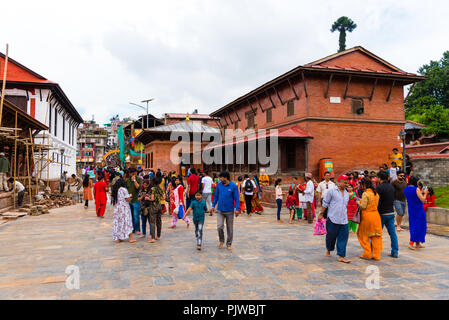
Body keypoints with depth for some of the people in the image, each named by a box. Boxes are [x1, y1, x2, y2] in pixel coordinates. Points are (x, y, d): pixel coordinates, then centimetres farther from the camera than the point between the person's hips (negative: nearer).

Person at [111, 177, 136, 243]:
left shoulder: (114, 190, 8)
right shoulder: (124, 189, -10)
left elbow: (113, 199, 10)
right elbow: (127, 199, -13)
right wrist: (130, 196, 7)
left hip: (117, 208, 6)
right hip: (124, 208, -6)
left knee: (117, 222, 9)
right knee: (127, 222, -1)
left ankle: (118, 238, 12)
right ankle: (131, 238, 1)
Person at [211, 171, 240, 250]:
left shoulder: (233, 186, -9)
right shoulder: (219, 185, 1)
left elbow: (236, 198, -8)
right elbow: (216, 196, 11)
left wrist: (237, 209, -14)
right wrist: (213, 205, 7)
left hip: (230, 211, -2)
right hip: (220, 210, 2)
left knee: (230, 228, 7)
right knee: (219, 227, -8)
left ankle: (229, 244, 23)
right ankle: (221, 241, 17)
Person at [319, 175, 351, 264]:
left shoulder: (346, 193, 14)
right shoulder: (332, 191, -4)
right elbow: (325, 203, -2)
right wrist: (321, 214, -3)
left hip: (343, 220, 5)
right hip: (333, 219, -5)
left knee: (343, 237, -2)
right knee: (331, 236, 7)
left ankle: (341, 256, 3)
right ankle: (328, 250, 33)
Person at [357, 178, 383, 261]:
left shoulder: (365, 193, -15)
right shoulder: (376, 193, 7)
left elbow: (363, 206, -16)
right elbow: (376, 204, 14)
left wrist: (358, 203, 3)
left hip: (367, 215, -7)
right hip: (376, 215, 7)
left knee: (364, 235, 7)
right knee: (376, 236, 10)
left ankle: (367, 254, 9)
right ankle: (376, 255, 14)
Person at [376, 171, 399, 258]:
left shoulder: (379, 187, -14)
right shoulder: (392, 187, 7)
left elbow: (377, 201, -17)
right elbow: (393, 199, 16)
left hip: (382, 213, -6)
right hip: (391, 212, 6)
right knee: (392, 233, 7)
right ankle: (395, 252, 9)